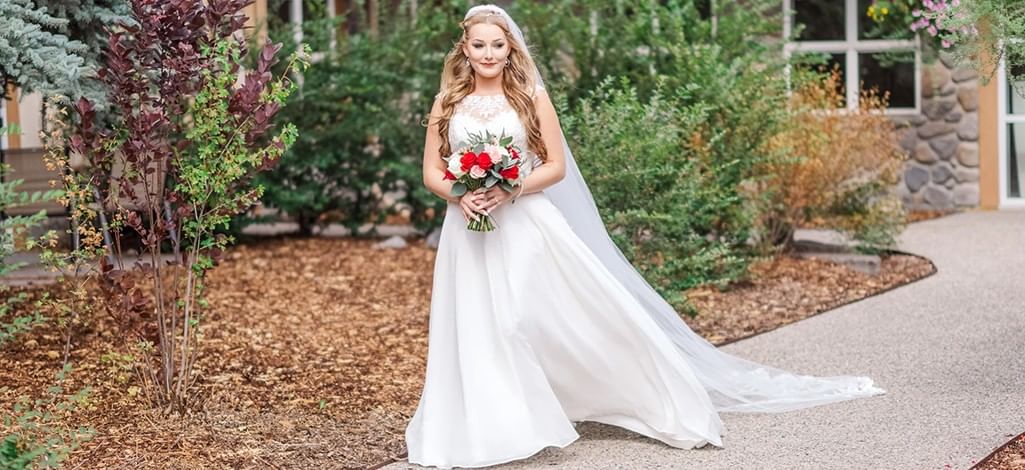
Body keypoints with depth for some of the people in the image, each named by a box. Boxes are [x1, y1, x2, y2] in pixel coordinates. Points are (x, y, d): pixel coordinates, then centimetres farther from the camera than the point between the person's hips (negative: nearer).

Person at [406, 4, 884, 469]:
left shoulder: (530, 97, -1)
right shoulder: (447, 104, 4)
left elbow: (556, 167, -1)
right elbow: (432, 172, 6)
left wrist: (508, 191, -15)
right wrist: (460, 195, -14)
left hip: (526, 226, -2)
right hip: (470, 231, 2)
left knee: (583, 312, -4)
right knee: (477, 333, 3)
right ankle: (485, 431, 16)